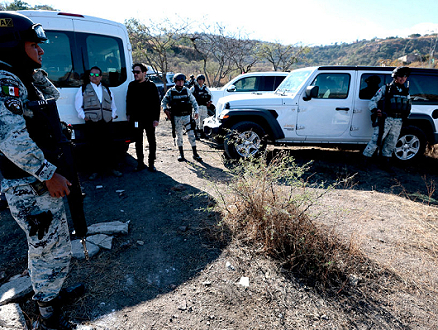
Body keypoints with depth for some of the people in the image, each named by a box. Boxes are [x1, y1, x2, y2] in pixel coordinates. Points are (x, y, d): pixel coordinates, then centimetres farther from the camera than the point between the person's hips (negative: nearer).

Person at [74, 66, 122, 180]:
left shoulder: (107, 90, 21)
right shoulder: (83, 89, 13)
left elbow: (113, 105, 26)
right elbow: (78, 105, 11)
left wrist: (113, 115, 10)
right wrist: (84, 116, -1)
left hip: (107, 123, 2)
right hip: (91, 123, -2)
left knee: (109, 147, 3)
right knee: (94, 148, -1)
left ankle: (112, 168, 14)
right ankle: (95, 170, 9)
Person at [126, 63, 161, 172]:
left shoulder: (151, 85, 0)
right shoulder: (131, 85, 9)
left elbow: (157, 103, -2)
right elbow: (128, 101, 19)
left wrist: (156, 119, -8)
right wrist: (129, 115, 12)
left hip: (149, 119, -3)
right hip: (136, 119, 3)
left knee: (152, 142, 4)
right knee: (138, 142, 8)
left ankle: (151, 164, 14)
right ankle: (140, 163, 18)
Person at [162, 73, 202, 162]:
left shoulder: (187, 90, 5)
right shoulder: (170, 92, 1)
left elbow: (193, 101, 13)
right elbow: (163, 102, 10)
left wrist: (196, 111, 3)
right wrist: (166, 110, -6)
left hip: (187, 116, 0)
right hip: (176, 118, 0)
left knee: (191, 135, -4)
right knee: (179, 136, 7)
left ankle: (195, 154, 3)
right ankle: (181, 154, 19)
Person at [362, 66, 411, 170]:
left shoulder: (406, 91, 16)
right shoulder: (385, 88, 0)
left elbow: (408, 106, 29)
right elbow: (373, 101, -2)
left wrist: (405, 115, 15)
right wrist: (375, 110, -19)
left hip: (398, 121, 6)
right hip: (385, 119, -5)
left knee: (391, 143, 10)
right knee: (376, 140, -11)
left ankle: (385, 163, 20)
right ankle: (364, 159, -2)